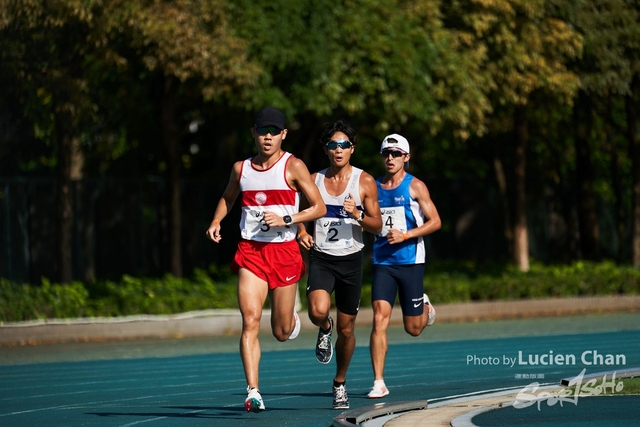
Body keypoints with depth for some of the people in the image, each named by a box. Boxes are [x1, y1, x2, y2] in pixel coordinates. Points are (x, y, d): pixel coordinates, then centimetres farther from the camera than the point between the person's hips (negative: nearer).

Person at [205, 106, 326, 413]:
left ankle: (292, 318, 45)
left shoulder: (293, 167, -3)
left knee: (281, 332, 7)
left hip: (284, 252, -2)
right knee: (250, 322, -16)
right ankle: (252, 392, -18)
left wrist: (285, 219, -15)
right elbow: (227, 198, 28)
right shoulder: (241, 169, 8)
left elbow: (319, 207, -3)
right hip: (250, 251, 2)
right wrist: (216, 221, 9)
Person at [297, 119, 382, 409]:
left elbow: (377, 227, -1)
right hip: (321, 258, 0)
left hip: (350, 259, 0)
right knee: (318, 311, -28)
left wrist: (358, 215, -21)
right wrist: (302, 233, -4)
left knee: (346, 330, 7)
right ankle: (325, 330, 10)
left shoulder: (364, 182, -2)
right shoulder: (314, 180, 2)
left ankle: (340, 383, 29)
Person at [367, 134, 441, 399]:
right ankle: (378, 383, -13)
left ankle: (425, 308, 43)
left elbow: (435, 221, -5)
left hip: (410, 261, -2)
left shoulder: (415, 186, -2)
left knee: (413, 328, 6)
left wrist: (405, 235, -17)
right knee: (380, 318, -15)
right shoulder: (374, 187, 9)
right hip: (383, 263, 2)